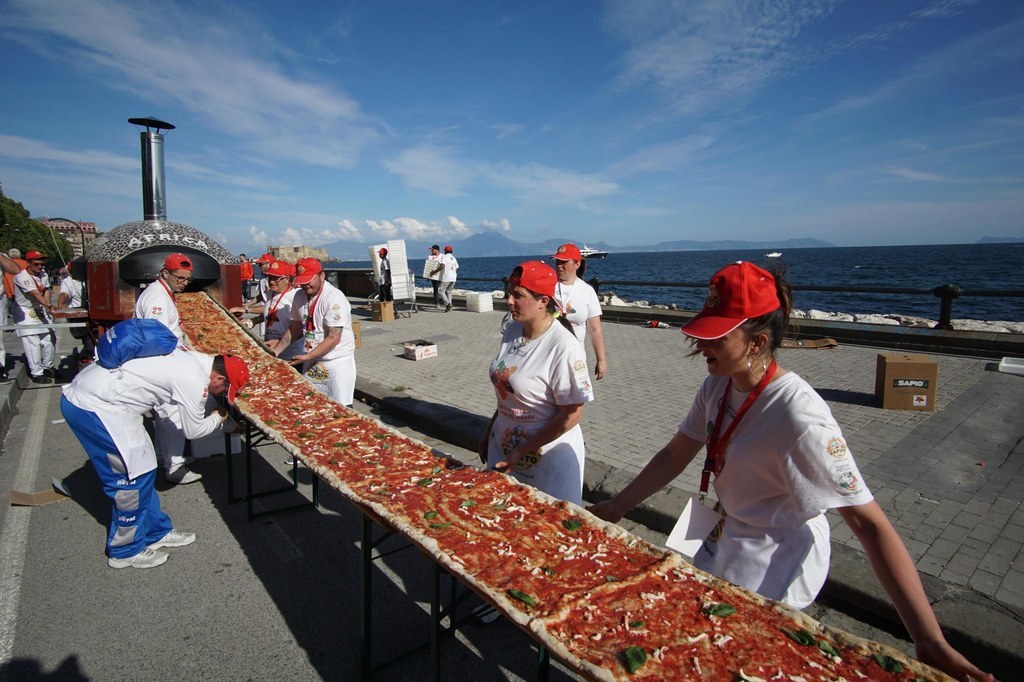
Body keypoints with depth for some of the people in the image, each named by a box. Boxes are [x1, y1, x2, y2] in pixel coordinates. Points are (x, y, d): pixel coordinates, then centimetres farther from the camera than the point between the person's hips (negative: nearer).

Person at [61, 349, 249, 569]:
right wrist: (218, 418, 13)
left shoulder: (195, 358, 5)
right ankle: (125, 551, 17)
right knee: (134, 476, 1)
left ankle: (156, 532, 28)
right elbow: (194, 430, -7)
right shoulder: (195, 381, -20)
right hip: (94, 407, -10)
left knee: (140, 469, 15)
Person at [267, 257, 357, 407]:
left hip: (337, 360, -6)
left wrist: (307, 357, -21)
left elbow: (334, 338, -21)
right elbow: (295, 327, 15)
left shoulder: (334, 298, -18)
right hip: (311, 360, 7)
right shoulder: (300, 296, 5)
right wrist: (276, 351, 8)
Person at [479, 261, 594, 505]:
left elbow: (571, 414, -20)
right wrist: (489, 432, 11)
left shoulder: (564, 347, -23)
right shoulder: (513, 330, -1)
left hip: (548, 457, -6)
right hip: (503, 445, 7)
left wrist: (521, 453, -17)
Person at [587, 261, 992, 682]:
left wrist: (929, 640, -33)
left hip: (772, 577, -7)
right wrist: (615, 509, 3)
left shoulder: (798, 416, -30)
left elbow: (869, 522, -28)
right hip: (721, 549, 7)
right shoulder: (717, 386, -8)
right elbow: (675, 457, 1)